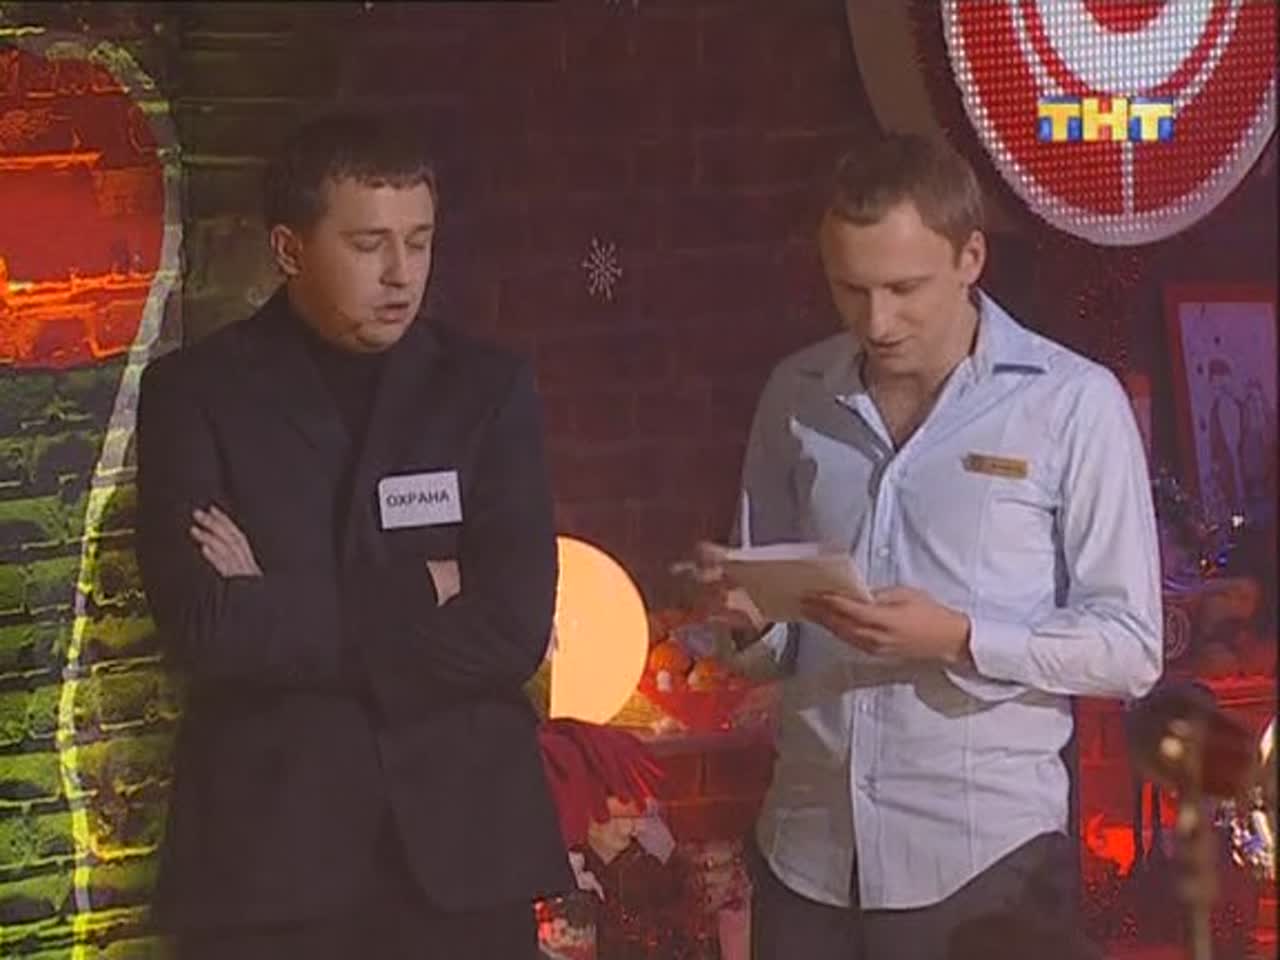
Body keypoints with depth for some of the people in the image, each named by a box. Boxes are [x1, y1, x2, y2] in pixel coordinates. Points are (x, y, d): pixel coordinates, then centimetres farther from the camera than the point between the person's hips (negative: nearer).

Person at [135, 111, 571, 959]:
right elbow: (205, 625, -12)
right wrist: (416, 596, -9)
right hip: (268, 849, -1)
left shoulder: (489, 390, 5)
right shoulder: (197, 393, 1)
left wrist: (282, 611, -8)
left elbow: (511, 632, -6)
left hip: (464, 841, 1)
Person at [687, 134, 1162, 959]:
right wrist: (750, 613, -9)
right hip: (806, 858, 4)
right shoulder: (796, 395, 7)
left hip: (983, 860, -4)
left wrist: (957, 640, -19)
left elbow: (1129, 648, -6)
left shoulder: (1073, 403, -5)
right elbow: (772, 646, 13)